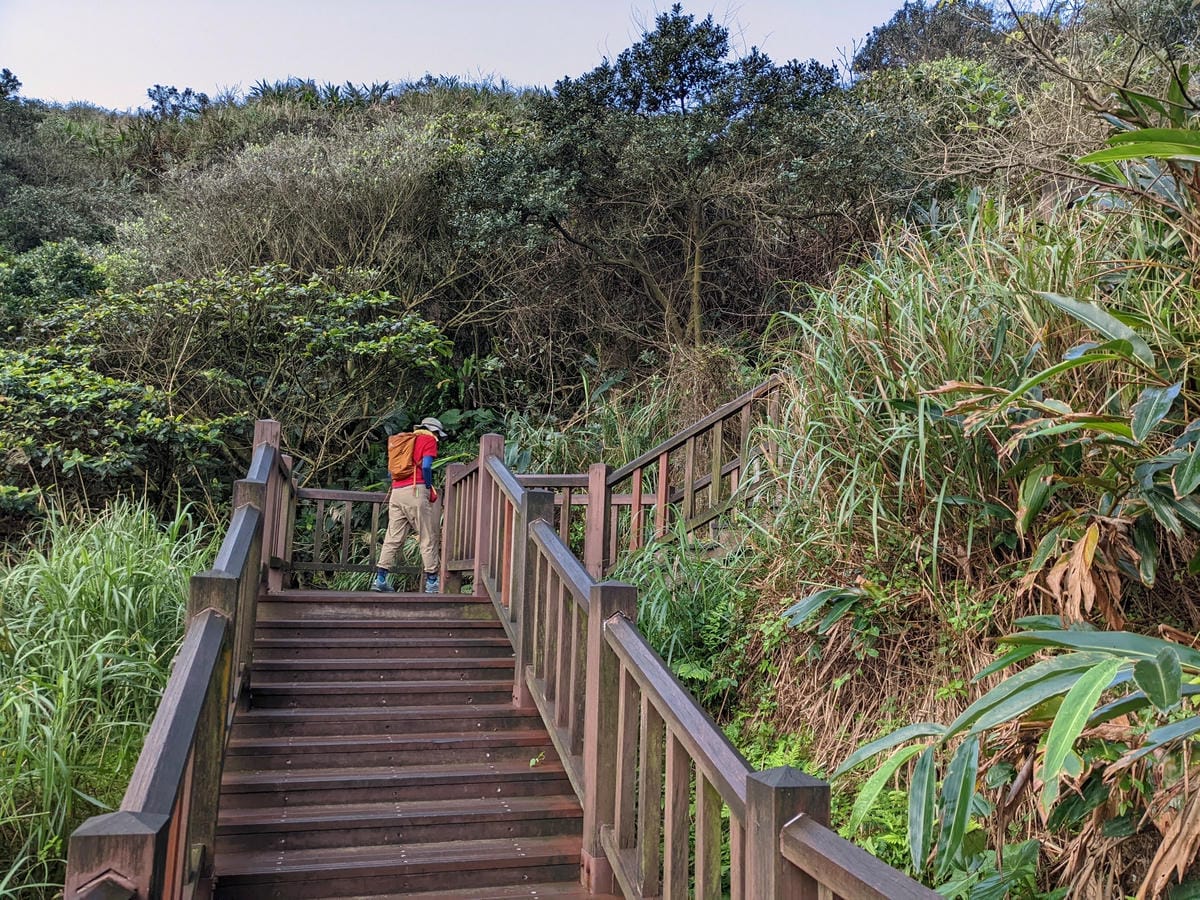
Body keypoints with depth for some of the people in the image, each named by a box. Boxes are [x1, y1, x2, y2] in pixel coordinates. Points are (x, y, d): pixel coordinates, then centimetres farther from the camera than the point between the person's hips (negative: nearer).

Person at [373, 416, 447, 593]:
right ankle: (431, 582, -1)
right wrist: (429, 488, -1)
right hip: (416, 491, -6)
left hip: (396, 492, 7)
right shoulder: (429, 440, 6)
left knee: (393, 537, 8)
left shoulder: (404, 440, 26)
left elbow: (390, 471, 22)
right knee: (428, 538, -1)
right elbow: (426, 466, -11)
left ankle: (380, 579, 5)